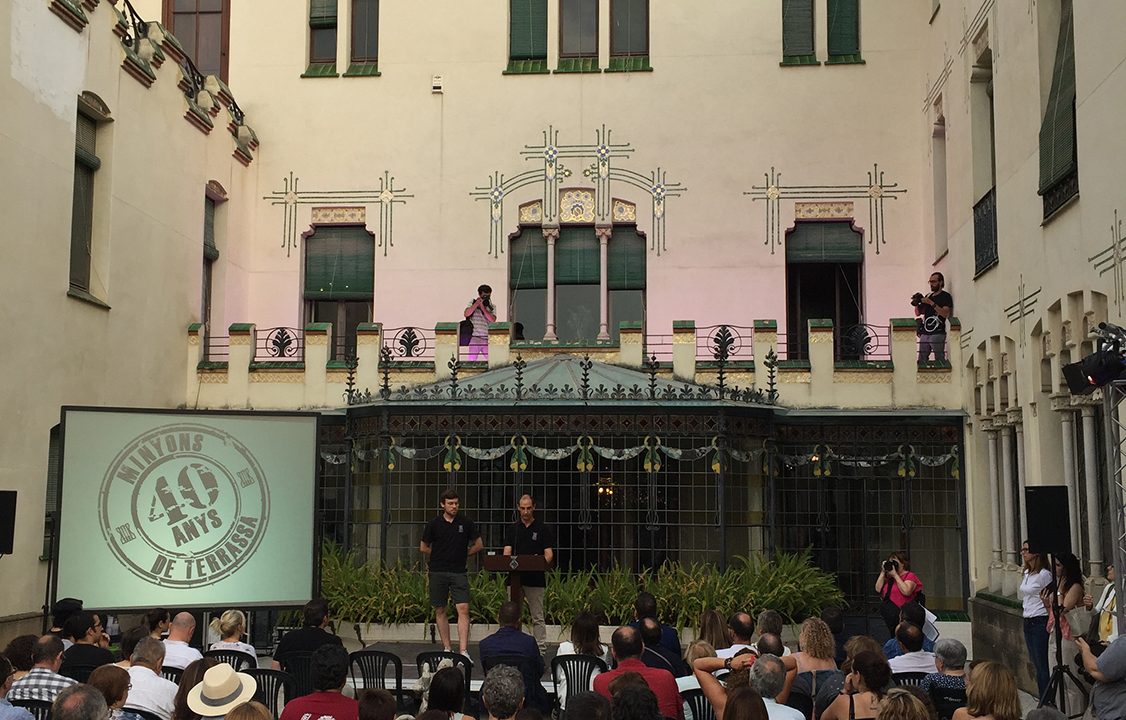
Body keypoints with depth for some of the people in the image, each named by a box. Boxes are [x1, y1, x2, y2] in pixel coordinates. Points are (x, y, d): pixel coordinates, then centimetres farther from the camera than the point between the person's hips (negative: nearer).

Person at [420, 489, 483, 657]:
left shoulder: (466, 523, 2)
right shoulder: (434, 523, 1)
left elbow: (478, 545, 11)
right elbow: (423, 548, 10)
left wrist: (463, 554, 6)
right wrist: (440, 555, 6)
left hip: (459, 572, -1)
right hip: (438, 572, 1)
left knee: (463, 609, -11)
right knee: (440, 610, 6)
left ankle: (463, 651, -14)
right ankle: (446, 648, 16)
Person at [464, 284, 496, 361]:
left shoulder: (492, 307, 11)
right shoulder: (472, 303, 8)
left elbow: (492, 320, -6)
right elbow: (466, 314, -8)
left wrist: (483, 308, -9)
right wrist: (477, 303, -10)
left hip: (487, 339, 2)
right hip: (475, 338, -2)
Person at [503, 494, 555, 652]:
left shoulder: (542, 529, 3)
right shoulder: (512, 529, 11)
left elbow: (549, 554, -1)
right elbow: (507, 552, 4)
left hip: (535, 579, -3)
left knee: (537, 618, -1)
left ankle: (540, 650, 2)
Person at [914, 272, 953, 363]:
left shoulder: (945, 296, 3)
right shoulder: (928, 296, 21)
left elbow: (945, 314, -12)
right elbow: (918, 313, 23)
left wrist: (931, 303, -15)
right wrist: (916, 304, 3)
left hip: (937, 334, -6)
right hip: (925, 334, 6)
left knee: (939, 361, -11)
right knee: (921, 360, 0)